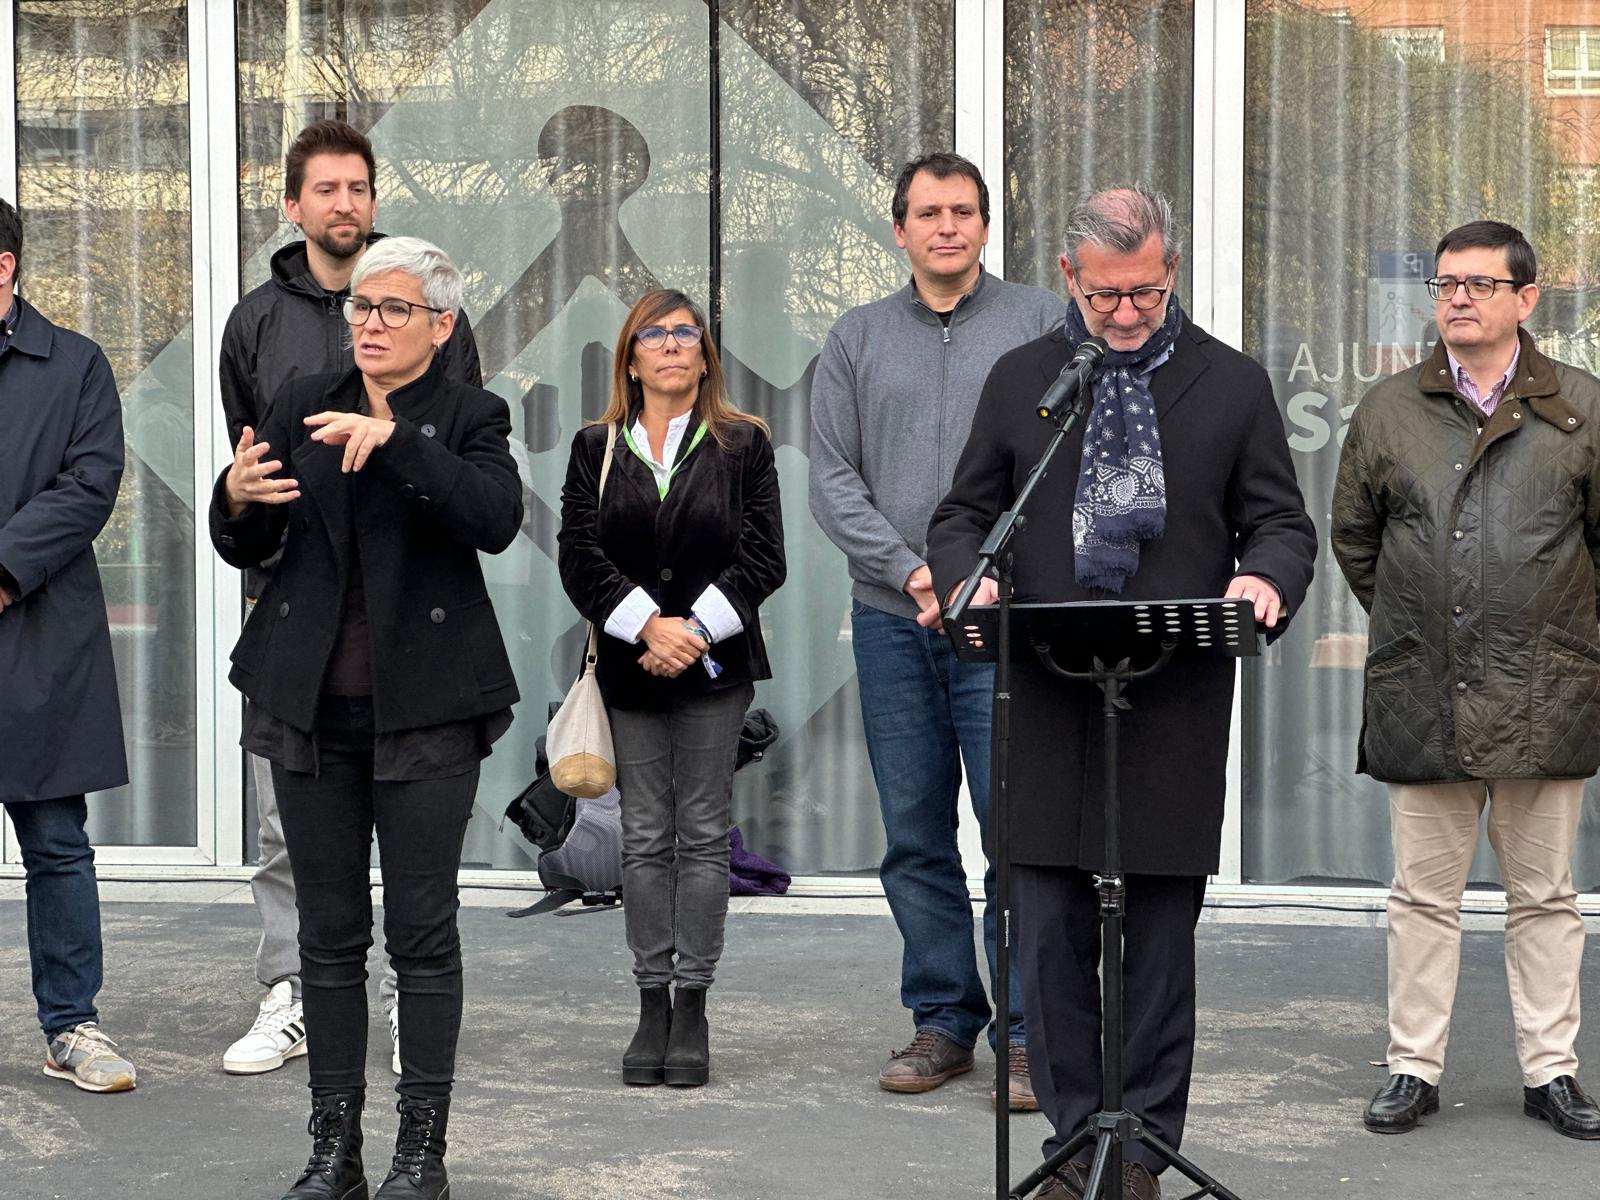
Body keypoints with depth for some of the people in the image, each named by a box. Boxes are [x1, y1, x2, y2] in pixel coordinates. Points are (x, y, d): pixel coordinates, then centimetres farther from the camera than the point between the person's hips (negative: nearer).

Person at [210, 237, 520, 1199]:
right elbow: (249, 550, 12)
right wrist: (236, 500, -11)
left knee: (423, 930, -1)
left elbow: (498, 518, -20)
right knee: (328, 932, 7)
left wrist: (395, 441, -28)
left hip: (424, 708, -3)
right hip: (312, 706, 4)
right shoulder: (304, 404, 11)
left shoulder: (470, 417, 0)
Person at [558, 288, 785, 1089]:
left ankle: (693, 1006, 4)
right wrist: (648, 626, -14)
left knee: (704, 834, 0)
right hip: (629, 668, 1)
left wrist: (698, 628, -14)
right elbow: (580, 555, -1)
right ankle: (652, 1002, 9)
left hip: (715, 664, -1)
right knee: (645, 836, 3)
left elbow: (763, 557, -2)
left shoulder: (743, 445, 5)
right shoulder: (596, 448, 8)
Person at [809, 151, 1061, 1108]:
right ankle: (943, 1020, 18)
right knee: (916, 833, 8)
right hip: (891, 620, 3)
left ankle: (1028, 1034, 1)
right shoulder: (859, 339, 12)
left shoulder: (1042, 323, 5)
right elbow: (833, 478, 6)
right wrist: (912, 571, -8)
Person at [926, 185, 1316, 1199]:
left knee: (1161, 939, 5)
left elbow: (1283, 522, 8)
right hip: (1048, 705, 1)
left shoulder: (1232, 384, 7)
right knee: (1051, 933, 2)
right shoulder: (1021, 380, 11)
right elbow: (963, 515, 13)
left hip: (1176, 708, -1)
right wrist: (969, 576, -9)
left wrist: (1266, 579, -15)